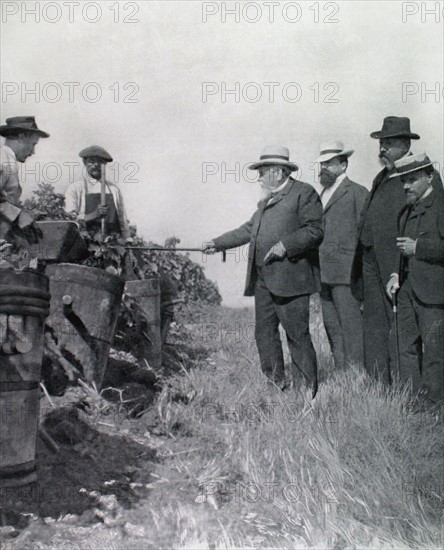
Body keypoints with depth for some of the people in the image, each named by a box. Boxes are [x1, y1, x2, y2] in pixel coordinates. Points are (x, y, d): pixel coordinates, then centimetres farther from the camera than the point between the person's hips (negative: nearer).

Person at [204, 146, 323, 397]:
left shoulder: (304, 193, -4)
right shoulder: (266, 201, 23)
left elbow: (315, 230, -12)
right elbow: (248, 229, 28)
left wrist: (285, 245, -19)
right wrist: (218, 243, 24)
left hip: (290, 279, -9)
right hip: (263, 280, 9)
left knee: (297, 336, -5)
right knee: (265, 334, 10)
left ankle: (311, 391, 5)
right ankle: (276, 384, 20)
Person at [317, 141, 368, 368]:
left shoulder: (357, 192, -3)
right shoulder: (324, 194, 20)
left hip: (345, 271, -7)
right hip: (324, 272, 8)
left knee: (350, 324, -5)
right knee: (331, 325, 10)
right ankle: (340, 371, 18)